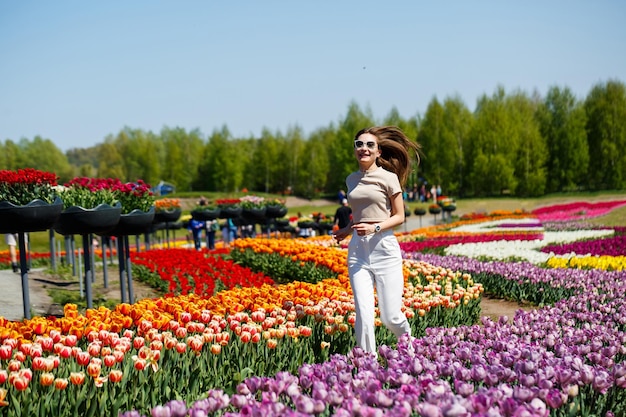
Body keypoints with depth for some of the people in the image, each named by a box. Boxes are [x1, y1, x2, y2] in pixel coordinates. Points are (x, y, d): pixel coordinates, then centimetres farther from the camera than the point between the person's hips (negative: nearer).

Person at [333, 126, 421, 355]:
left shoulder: (388, 178, -2)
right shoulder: (352, 180, 14)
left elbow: (399, 216, -1)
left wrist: (375, 228, -15)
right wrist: (347, 229, 12)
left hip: (384, 248, -4)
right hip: (357, 250, 4)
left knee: (390, 317, -1)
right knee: (363, 314, -8)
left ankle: (407, 338, 33)